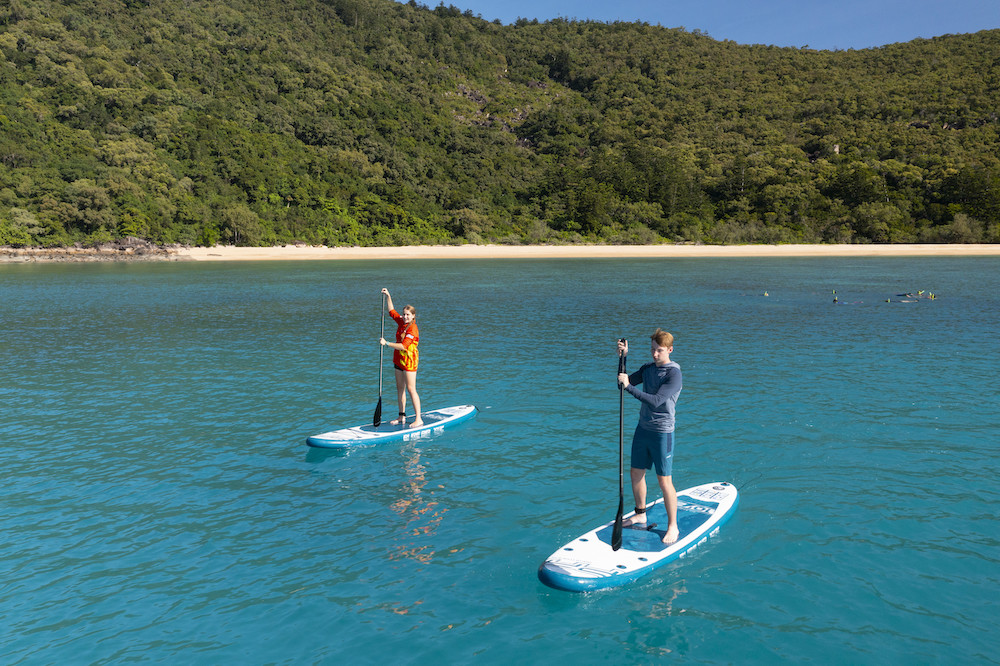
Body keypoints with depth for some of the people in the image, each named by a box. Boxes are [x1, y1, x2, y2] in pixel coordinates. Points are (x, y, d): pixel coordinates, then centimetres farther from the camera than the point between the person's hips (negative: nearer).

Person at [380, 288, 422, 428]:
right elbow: (392, 311, 22)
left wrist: (387, 343, -25)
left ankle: (418, 419, -8)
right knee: (400, 388, 11)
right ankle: (402, 417, 19)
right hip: (398, 359, 9)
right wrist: (388, 296, 14)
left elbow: (403, 346, -27)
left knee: (410, 389, -10)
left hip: (409, 360, -9)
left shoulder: (412, 330, -19)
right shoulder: (401, 322, 6)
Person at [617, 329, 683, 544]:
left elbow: (655, 401, -25)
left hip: (662, 433, -7)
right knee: (636, 473, 15)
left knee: (664, 481, -2)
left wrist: (629, 387, -26)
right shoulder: (648, 369, 7)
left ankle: (673, 527, 12)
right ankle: (640, 515, 34)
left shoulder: (674, 374, -16)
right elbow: (624, 382, 3)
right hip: (643, 428, 7)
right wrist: (623, 358, -7)